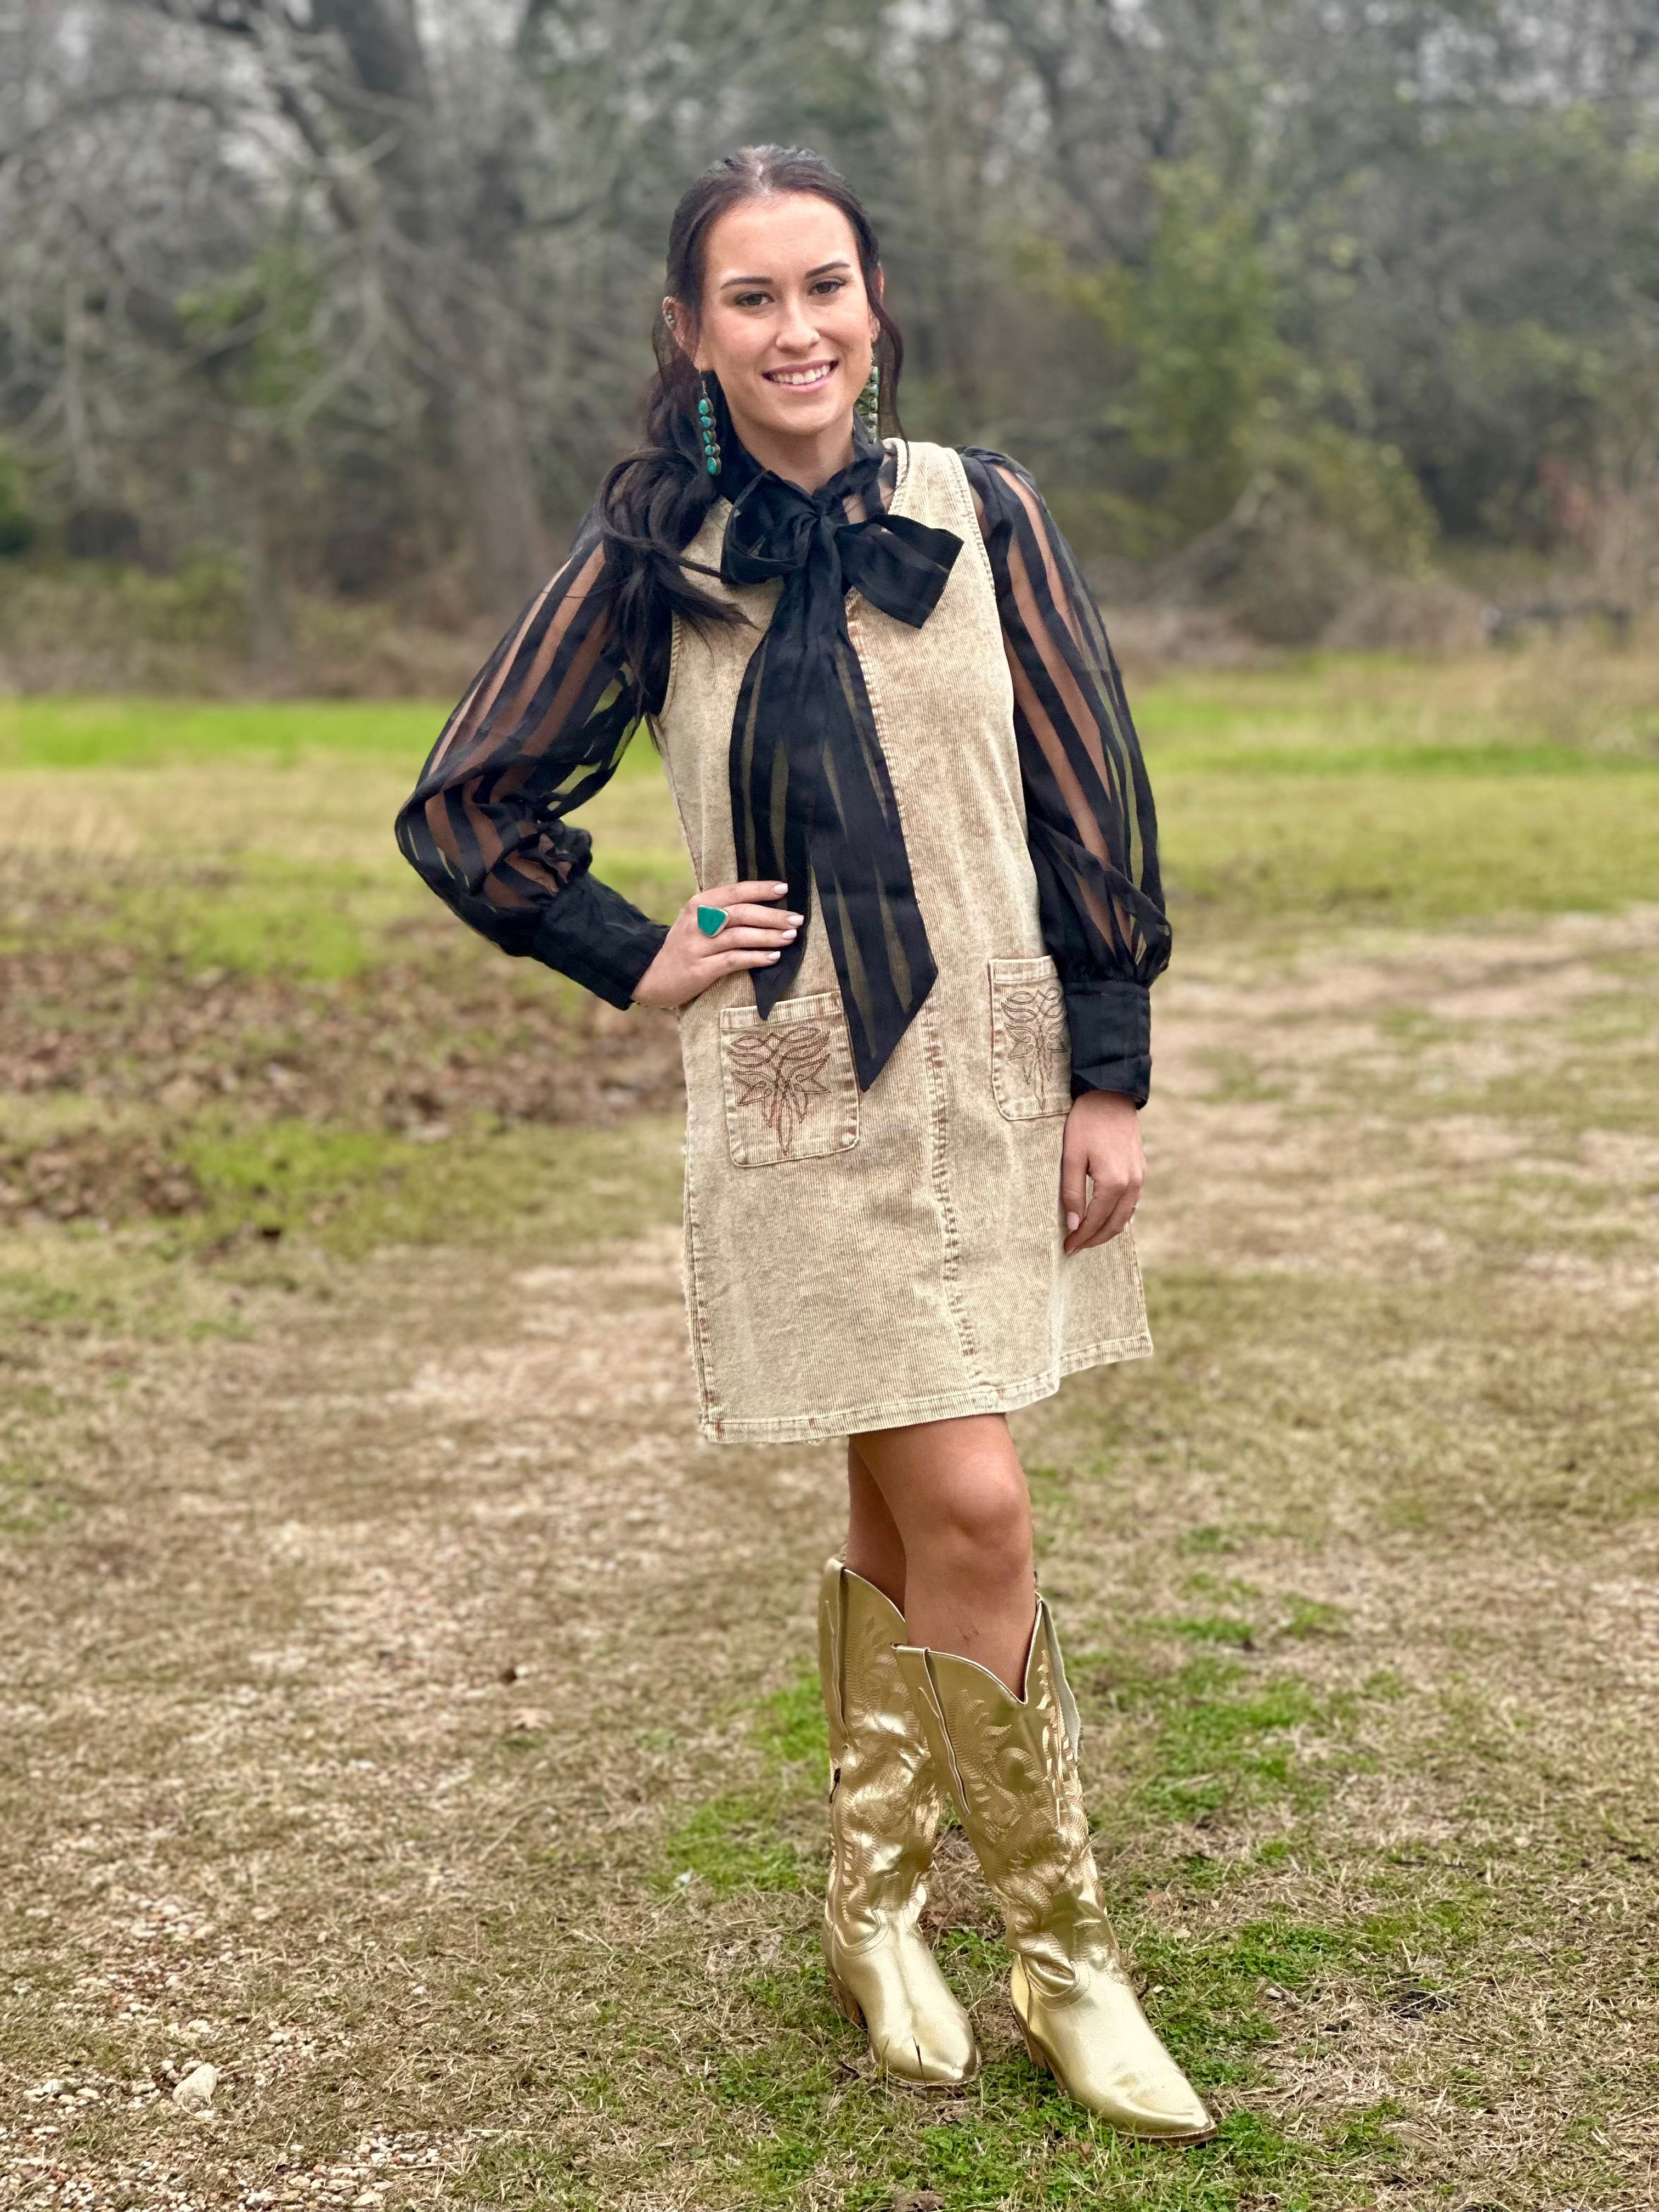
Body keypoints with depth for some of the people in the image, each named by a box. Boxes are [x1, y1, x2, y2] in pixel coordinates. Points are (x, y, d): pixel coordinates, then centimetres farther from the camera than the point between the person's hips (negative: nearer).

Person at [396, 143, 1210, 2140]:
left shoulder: (979, 515, 1)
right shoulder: (649, 558, -2)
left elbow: (1090, 804, 3)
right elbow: (468, 809, 7)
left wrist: (1110, 1071, 0)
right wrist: (637, 961, 0)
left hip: (999, 1069, 3)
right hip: (802, 1091, -2)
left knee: (904, 1512, 11)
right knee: (973, 1517, -8)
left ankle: (870, 1912, 28)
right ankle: (1061, 1955, 8)